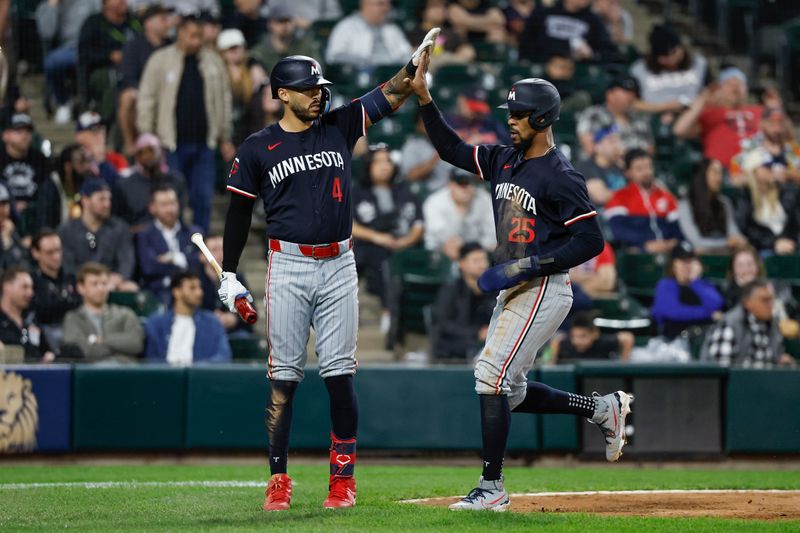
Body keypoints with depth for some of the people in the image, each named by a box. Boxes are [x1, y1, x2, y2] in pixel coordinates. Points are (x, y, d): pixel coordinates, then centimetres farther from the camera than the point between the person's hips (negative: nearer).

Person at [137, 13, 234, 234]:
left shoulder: (213, 61, 7)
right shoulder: (160, 60, -1)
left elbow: (224, 100, 13)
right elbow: (147, 100, 0)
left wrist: (225, 139, 13)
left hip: (203, 142, 3)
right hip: (172, 142, -3)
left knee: (203, 198, 4)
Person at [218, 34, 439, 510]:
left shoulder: (340, 128, 8)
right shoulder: (258, 148, 2)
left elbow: (390, 96, 1)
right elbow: (239, 212, 7)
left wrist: (416, 64, -17)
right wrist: (229, 276, 4)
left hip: (339, 265, 2)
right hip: (288, 267, -2)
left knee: (340, 372, 1)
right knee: (284, 376, -1)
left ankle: (344, 476, 8)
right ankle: (279, 480, 5)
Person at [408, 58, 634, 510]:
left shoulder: (560, 176, -16)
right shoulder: (505, 161, 9)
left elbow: (591, 242, -19)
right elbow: (452, 149, 16)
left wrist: (525, 265, -23)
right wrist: (423, 95, 5)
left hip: (544, 290, -9)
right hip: (514, 290, 9)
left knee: (493, 373, -15)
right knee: (511, 392, 13)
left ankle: (492, 488, -10)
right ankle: (603, 409, 27)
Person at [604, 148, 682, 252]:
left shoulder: (666, 196, 18)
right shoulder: (620, 198, 4)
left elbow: (677, 226, 15)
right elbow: (619, 230, -10)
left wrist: (674, 242, -8)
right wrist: (646, 244, -22)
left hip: (667, 252, 4)